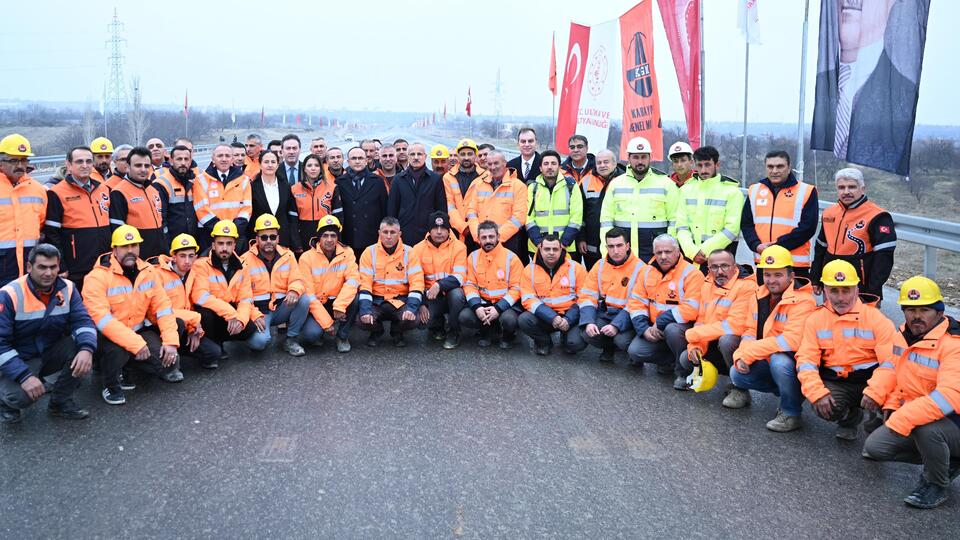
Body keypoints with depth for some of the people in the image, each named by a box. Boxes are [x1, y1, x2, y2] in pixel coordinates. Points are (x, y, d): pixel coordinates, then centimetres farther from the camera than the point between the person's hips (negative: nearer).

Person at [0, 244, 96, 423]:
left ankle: (61, 402, -3)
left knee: (83, 345, -24)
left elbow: (83, 321, -12)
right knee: (22, 395, -33)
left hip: (51, 353, 4)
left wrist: (86, 349, -35)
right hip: (19, 360, -4)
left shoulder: (67, 289, -7)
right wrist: (24, 376, -32)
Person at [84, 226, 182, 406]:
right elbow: (102, 319, -26)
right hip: (107, 336, -5)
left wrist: (170, 341, -13)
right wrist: (136, 344, -30)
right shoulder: (98, 277, -18)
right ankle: (111, 385, -4)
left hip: (139, 330, 5)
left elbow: (163, 307, -1)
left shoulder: (148, 272, 0)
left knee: (169, 360, -15)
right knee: (118, 349, -38)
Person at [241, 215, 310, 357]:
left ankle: (291, 340, -5)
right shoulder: (245, 260, -8)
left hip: (281, 308, 4)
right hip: (258, 311, -4)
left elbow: (297, 280, -4)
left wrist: (294, 291, -29)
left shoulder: (287, 255, 1)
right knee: (259, 341, -31)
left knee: (304, 300, -24)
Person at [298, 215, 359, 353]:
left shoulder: (347, 253, -4)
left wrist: (339, 306, -33)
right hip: (316, 305, -2)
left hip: (337, 302, 2)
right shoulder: (307, 258, -11)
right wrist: (326, 322, -19)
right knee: (311, 334, -29)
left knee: (355, 298, -29)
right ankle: (316, 329, 10)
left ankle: (342, 336, -6)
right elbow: (308, 294, -13)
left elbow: (353, 279, -17)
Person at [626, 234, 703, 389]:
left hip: (681, 326, -5)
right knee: (634, 351, -15)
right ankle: (670, 360, 11)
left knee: (672, 330, -38)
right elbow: (636, 302, 5)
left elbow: (690, 309, -23)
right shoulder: (647, 272, 5)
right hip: (654, 329, 5)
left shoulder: (691, 273, -13)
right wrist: (644, 329, -10)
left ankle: (683, 372, -12)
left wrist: (660, 323, -20)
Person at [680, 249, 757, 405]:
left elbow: (735, 325, -28)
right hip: (714, 345, 7)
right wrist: (695, 345, -12)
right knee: (685, 359, -7)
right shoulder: (707, 286, 7)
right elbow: (701, 320, 10)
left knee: (726, 339, -35)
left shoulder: (747, 286, -19)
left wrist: (692, 334, -20)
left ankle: (741, 389, -15)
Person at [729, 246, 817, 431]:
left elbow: (793, 340, -31)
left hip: (797, 362, -7)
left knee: (778, 361, -36)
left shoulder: (802, 301, -20)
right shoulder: (760, 297, 4)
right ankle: (787, 390, 9)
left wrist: (750, 352, -27)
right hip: (768, 361, 8)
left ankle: (791, 414, -12)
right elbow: (751, 331, 7)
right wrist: (741, 355, -15)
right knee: (737, 374, -9)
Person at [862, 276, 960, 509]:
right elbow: (892, 368, 18)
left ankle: (936, 486, -9)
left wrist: (902, 419, -35)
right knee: (875, 447, -5)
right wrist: (892, 406, 1)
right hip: (911, 416, 8)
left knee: (926, 427, -39)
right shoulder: (903, 335, 4)